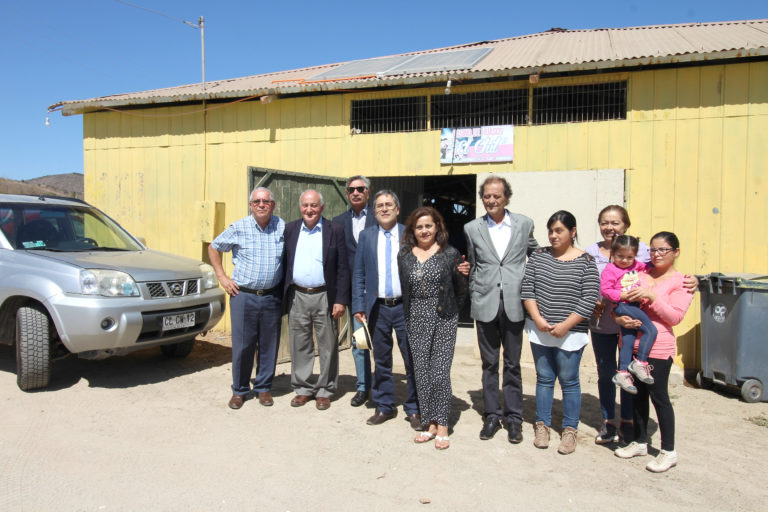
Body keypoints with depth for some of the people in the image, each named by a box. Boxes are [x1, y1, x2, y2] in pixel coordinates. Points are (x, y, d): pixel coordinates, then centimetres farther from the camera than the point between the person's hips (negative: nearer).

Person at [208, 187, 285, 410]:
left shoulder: (282, 227, 2)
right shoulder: (238, 228, -2)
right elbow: (213, 248, 10)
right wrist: (222, 277, 3)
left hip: (272, 297, 2)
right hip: (243, 295, -1)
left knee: (269, 345, 8)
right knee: (242, 345, 3)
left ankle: (264, 387, 24)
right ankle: (239, 390, 20)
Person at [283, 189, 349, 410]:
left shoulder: (335, 230, -2)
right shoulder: (290, 229, 7)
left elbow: (343, 268, -3)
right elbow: (285, 263, 10)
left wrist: (341, 300, -8)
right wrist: (284, 297, 4)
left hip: (325, 297, -2)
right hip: (297, 297, 3)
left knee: (327, 346, 6)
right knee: (300, 346, 11)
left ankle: (325, 390, 20)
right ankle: (303, 388, 25)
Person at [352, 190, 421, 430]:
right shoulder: (366, 236, 6)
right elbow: (358, 273, 6)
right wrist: (358, 305, 0)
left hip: (405, 305, -2)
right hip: (378, 308, 2)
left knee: (412, 360, 3)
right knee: (381, 361, 12)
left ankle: (413, 410, 18)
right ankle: (385, 407, 26)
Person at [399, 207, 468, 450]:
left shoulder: (450, 254, -2)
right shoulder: (404, 255, 6)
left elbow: (461, 289, 7)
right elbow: (403, 288, 11)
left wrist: (449, 311, 10)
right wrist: (411, 311, 10)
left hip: (443, 320, -3)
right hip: (416, 321, 3)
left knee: (440, 373, -5)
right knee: (421, 373, 6)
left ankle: (442, 426, 8)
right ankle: (429, 424, 18)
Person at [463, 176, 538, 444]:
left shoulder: (524, 224, 3)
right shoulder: (472, 228, 4)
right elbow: (472, 267, 10)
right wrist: (475, 296, 5)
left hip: (514, 304, -1)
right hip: (485, 306, 1)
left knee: (512, 364, 8)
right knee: (489, 364, 11)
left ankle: (514, 417, 22)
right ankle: (492, 415, 24)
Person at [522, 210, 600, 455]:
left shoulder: (585, 262, -5)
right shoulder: (539, 256, 5)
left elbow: (589, 300, -10)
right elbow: (527, 288, 2)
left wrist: (564, 326, -14)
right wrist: (537, 319, -8)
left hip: (570, 333, -3)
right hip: (540, 331, 3)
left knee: (569, 381, 5)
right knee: (544, 378, 12)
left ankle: (570, 430, 20)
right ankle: (542, 425, 24)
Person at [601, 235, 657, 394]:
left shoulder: (635, 265, 16)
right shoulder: (610, 270, -8)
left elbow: (646, 267, 37)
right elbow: (605, 289, -13)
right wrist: (622, 295, -19)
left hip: (634, 306, 7)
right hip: (622, 306, -7)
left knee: (627, 340, 7)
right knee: (651, 330, -15)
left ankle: (622, 372, 12)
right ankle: (640, 363, -4)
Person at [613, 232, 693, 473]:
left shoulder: (681, 282, -3)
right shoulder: (640, 273, 10)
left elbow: (675, 316, -12)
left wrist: (651, 296, -21)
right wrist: (619, 317, -7)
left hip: (658, 347, -5)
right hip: (632, 343, 5)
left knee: (659, 396, 1)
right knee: (637, 394, 14)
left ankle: (668, 451, 17)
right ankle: (640, 442, 30)